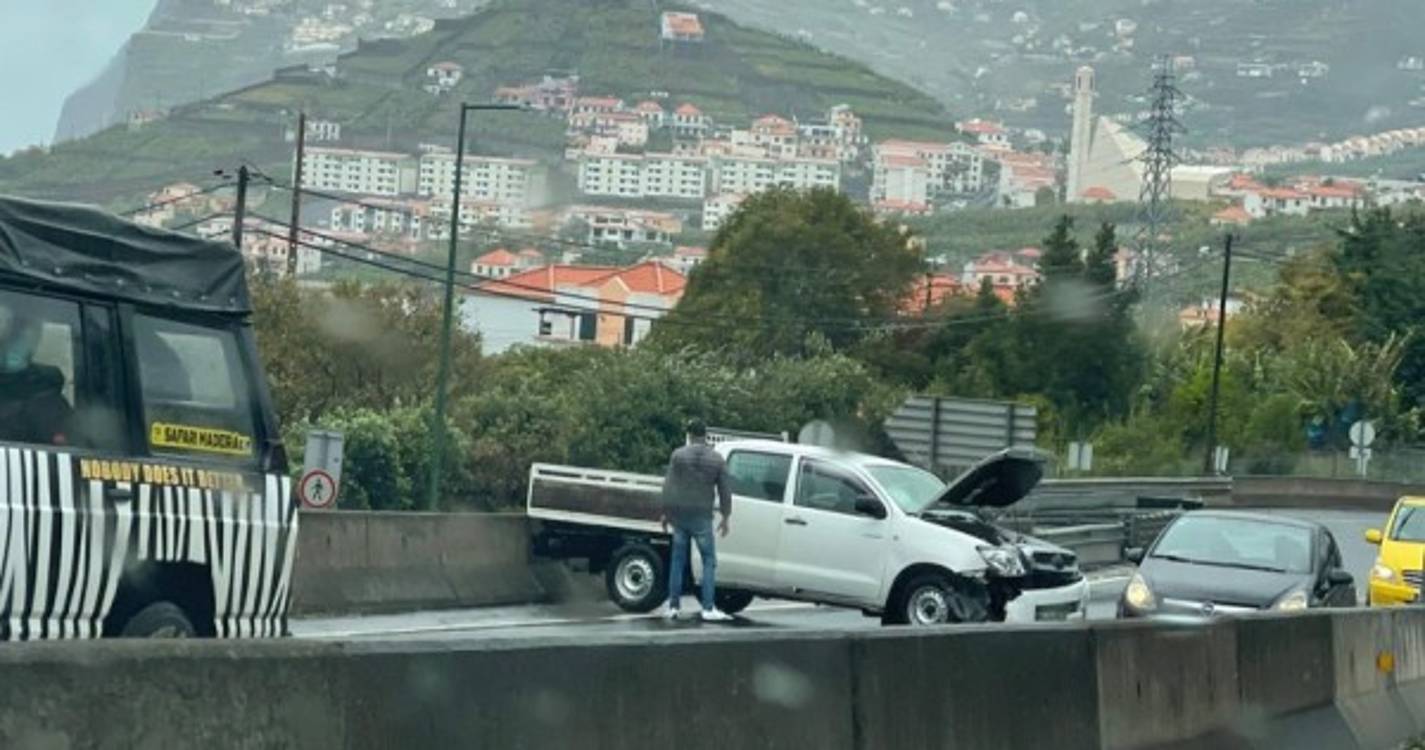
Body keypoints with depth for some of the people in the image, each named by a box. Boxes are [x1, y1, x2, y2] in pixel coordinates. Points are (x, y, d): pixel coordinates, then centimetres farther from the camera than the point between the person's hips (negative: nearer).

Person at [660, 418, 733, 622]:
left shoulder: (678, 455, 0)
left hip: (679, 515, 2)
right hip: (701, 516, -2)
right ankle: (709, 609, -5)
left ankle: (673, 607, 12)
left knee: (678, 561, 10)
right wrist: (725, 517, 11)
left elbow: (668, 485, -1)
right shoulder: (717, 459, 0)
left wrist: (666, 512, 6)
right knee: (709, 561, 3)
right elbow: (724, 490, 3)